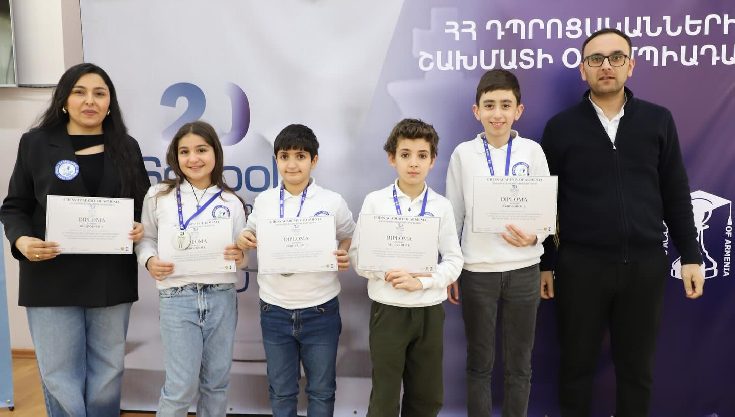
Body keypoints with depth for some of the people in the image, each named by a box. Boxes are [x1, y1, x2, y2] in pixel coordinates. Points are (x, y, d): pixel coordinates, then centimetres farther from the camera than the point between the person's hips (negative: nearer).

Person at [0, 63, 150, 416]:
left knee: (107, 374, 12)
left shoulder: (127, 148, 8)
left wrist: (141, 228, -9)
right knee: (60, 378, 3)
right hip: (52, 278, -1)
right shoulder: (35, 143, 3)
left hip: (112, 280, 2)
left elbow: (145, 205, 12)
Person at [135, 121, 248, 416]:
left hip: (222, 298, 2)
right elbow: (146, 238, 10)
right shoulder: (158, 195, 2)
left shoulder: (231, 202, 5)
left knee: (216, 382, 12)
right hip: (177, 298, -2)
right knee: (182, 386, 0)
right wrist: (149, 261, -10)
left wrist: (240, 256, -12)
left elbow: (242, 254, 10)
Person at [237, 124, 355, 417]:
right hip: (275, 311, 2)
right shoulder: (264, 200, 0)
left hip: (320, 311, -2)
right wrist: (243, 241, -9)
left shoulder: (332, 202, -6)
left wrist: (345, 258, -13)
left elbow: (349, 238, 8)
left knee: (322, 391, 14)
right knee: (281, 391, 17)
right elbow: (252, 237, 14)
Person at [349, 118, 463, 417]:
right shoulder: (375, 201, -4)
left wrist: (421, 281, -15)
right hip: (388, 310, -2)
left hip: (429, 311, 2)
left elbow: (454, 260, 0)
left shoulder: (441, 206, 0)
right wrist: (390, 274, -19)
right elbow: (357, 255, -3)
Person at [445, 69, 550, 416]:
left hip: (523, 269, 1)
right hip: (477, 271, 0)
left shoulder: (532, 151, 1)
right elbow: (453, 215, 5)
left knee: (519, 364, 11)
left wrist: (533, 236, -17)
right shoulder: (463, 154, 1)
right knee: (479, 363, 10)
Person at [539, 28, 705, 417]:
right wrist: (544, 264, 2)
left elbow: (675, 194, 7)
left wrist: (690, 255, 4)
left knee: (637, 366, 15)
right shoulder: (560, 127, 0)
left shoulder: (658, 120, 4)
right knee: (577, 364, 11)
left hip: (646, 264, 2)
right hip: (580, 264, -1)